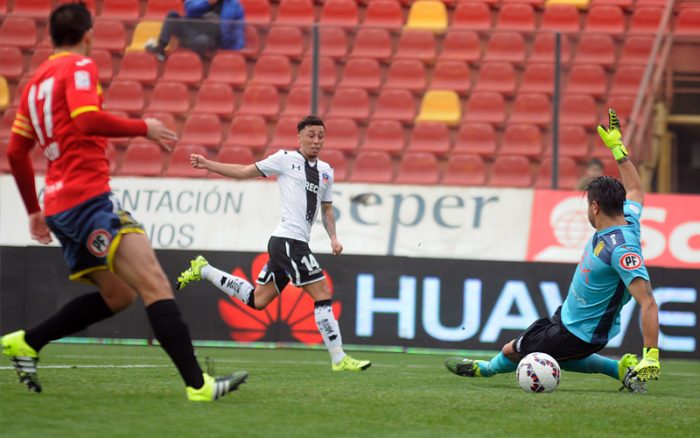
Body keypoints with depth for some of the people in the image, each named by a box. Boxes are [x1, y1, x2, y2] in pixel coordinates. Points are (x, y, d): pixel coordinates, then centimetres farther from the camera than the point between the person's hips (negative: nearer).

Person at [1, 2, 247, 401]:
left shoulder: (37, 81, 20)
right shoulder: (79, 67, -5)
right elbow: (87, 119, -23)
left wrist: (35, 210, 29)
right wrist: (144, 128, -11)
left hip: (60, 205, 9)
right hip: (90, 199, -9)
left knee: (118, 295, 17)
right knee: (155, 285, -16)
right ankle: (197, 384, -26)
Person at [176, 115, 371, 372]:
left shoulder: (326, 171, 18)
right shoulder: (286, 160, -1)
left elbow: (326, 208, 27)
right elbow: (244, 172, 6)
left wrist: (333, 237, 11)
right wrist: (208, 165, 0)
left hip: (294, 244, 8)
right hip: (288, 239, -8)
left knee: (257, 300, 13)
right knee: (322, 294, -12)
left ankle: (203, 270, 27)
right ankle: (339, 359, -10)